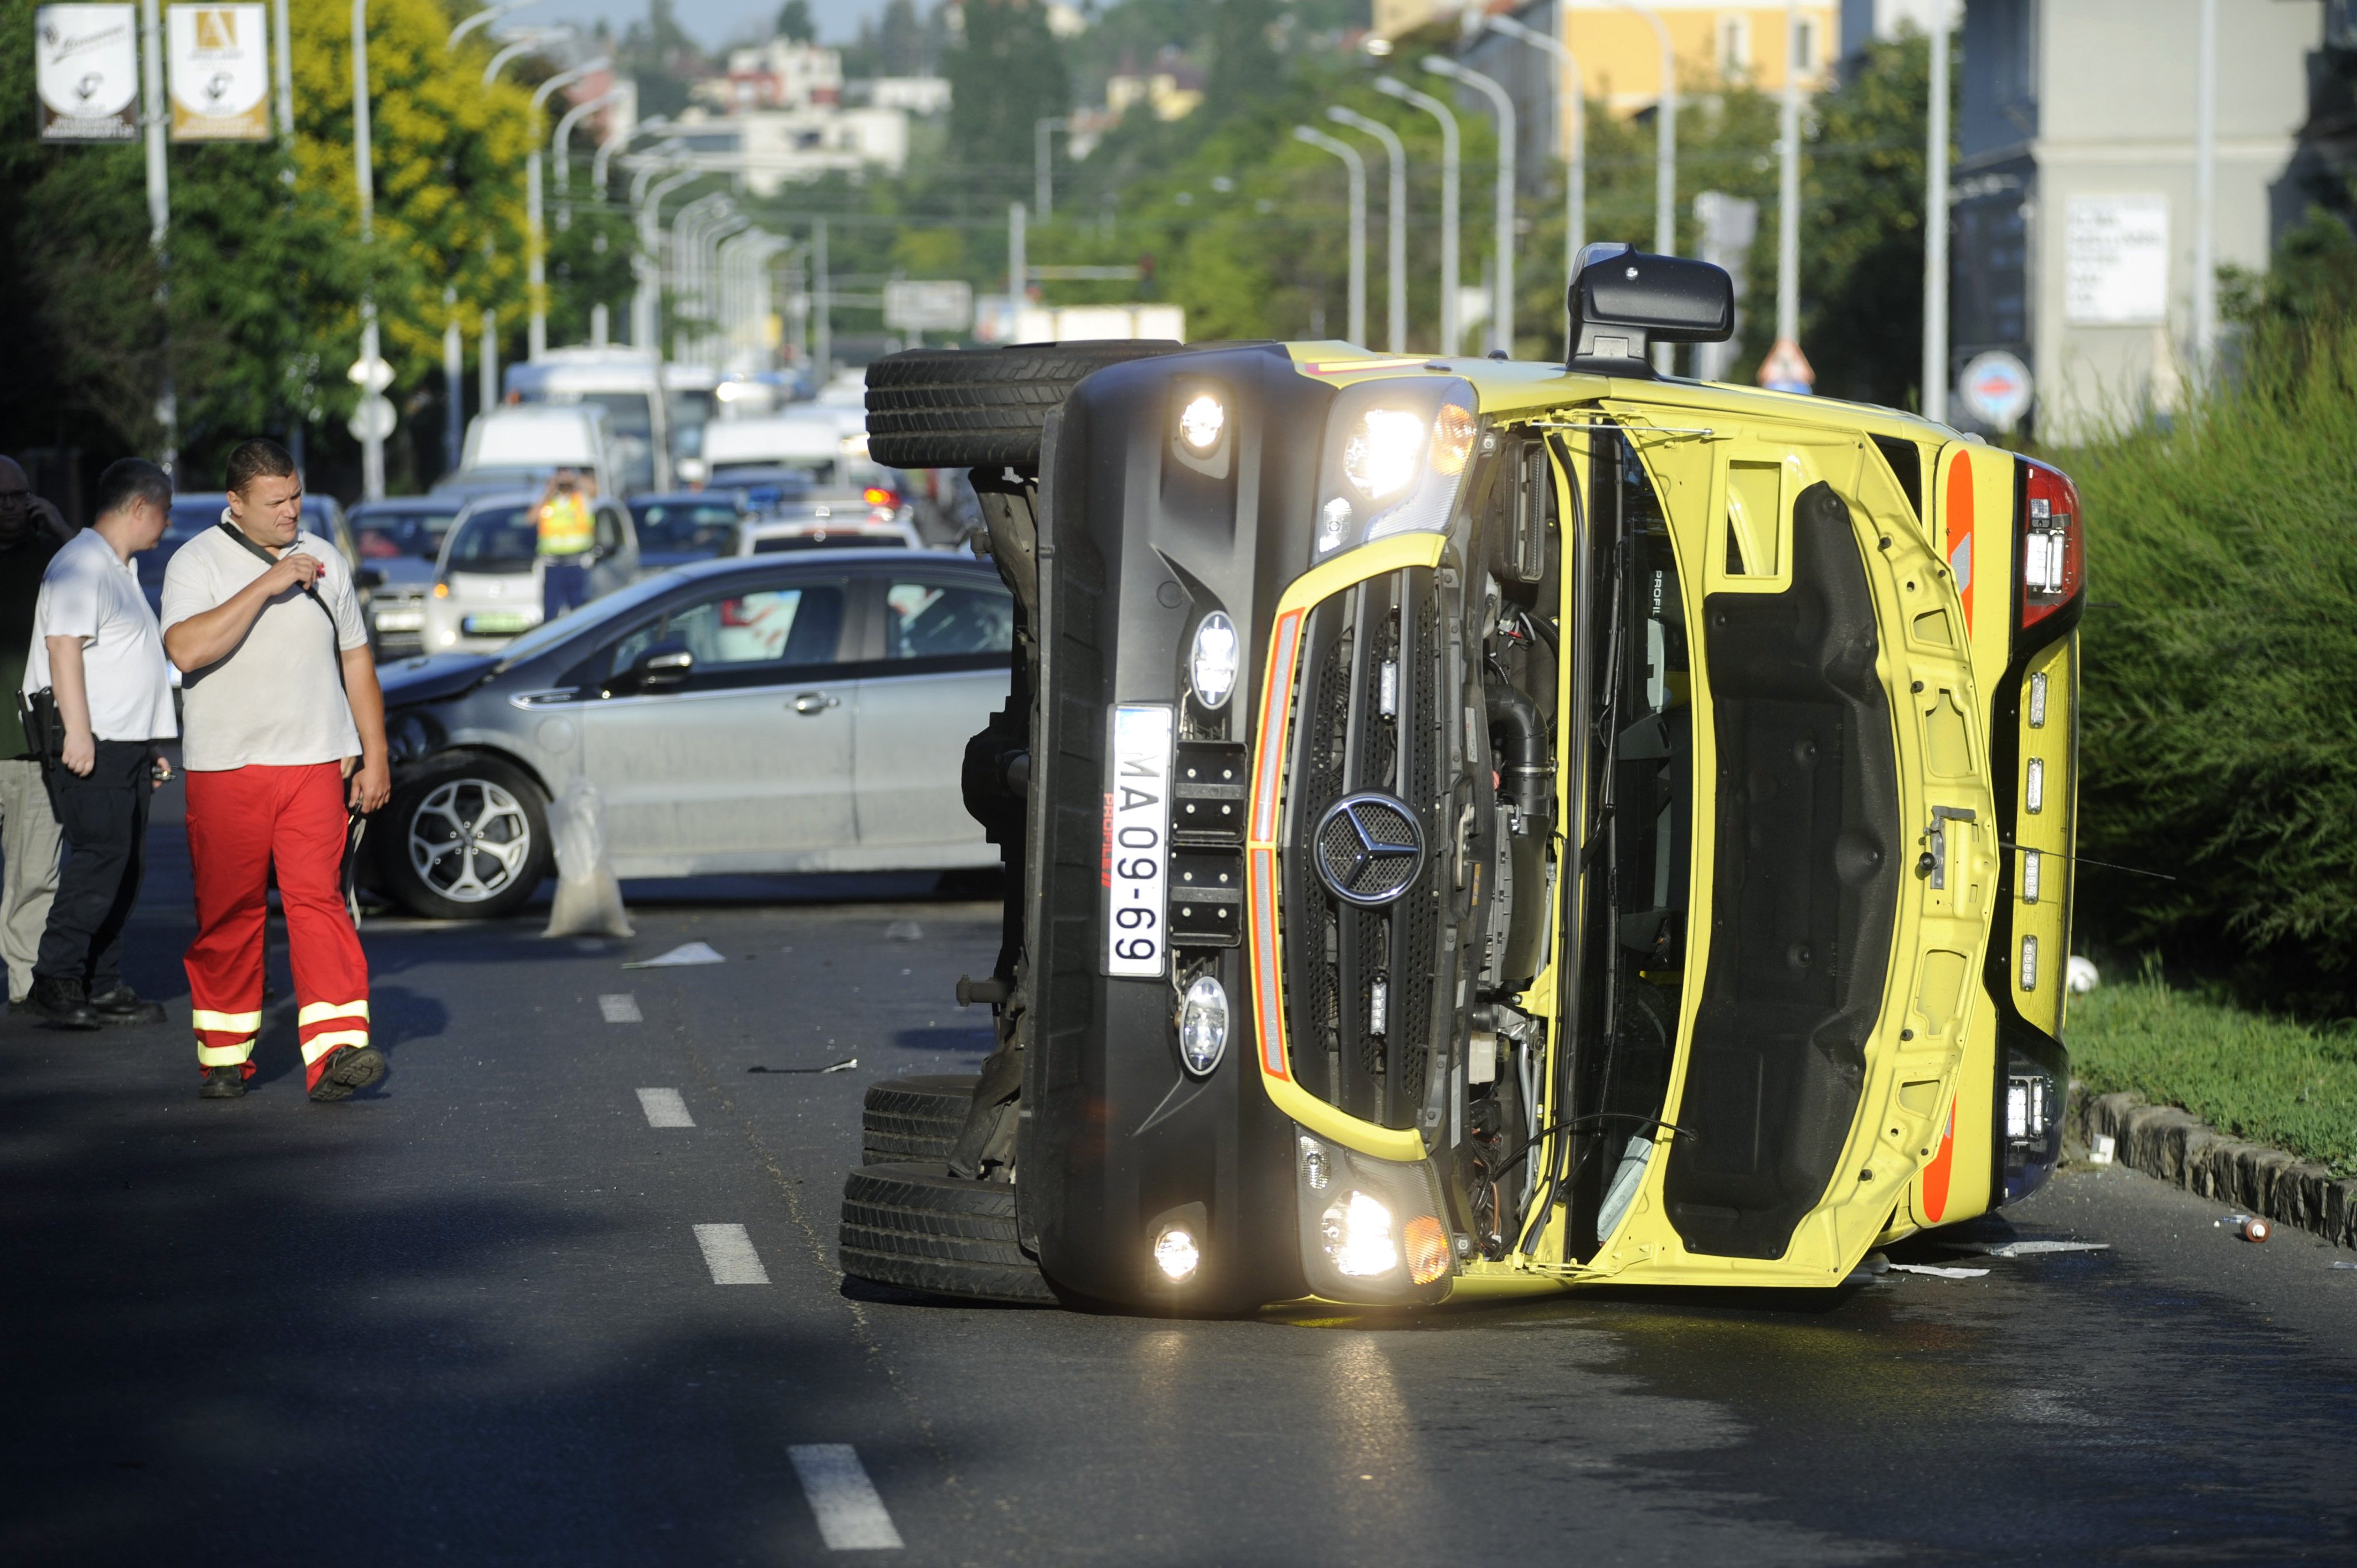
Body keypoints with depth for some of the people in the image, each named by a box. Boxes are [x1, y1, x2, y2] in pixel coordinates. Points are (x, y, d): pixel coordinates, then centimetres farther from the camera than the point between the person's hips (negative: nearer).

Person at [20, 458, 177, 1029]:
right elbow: (64, 646, -20)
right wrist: (78, 733, -25)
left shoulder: (118, 568, 22)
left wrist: (148, 747, 28)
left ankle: (102, 986, 10)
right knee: (100, 856, -15)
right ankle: (56, 977, -14)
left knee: (123, 866, 8)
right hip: (91, 745, -10)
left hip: (125, 745, 10)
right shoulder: (82, 564, -11)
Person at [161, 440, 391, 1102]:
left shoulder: (324, 560, 12)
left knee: (319, 898, -10)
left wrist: (374, 756, 15)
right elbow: (187, 650, -19)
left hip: (315, 764, 2)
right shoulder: (197, 562, -2)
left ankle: (336, 1051, -19)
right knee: (228, 914, 3)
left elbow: (356, 662, 19)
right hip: (224, 768, -2)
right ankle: (224, 1055, 15)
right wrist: (265, 586, -21)